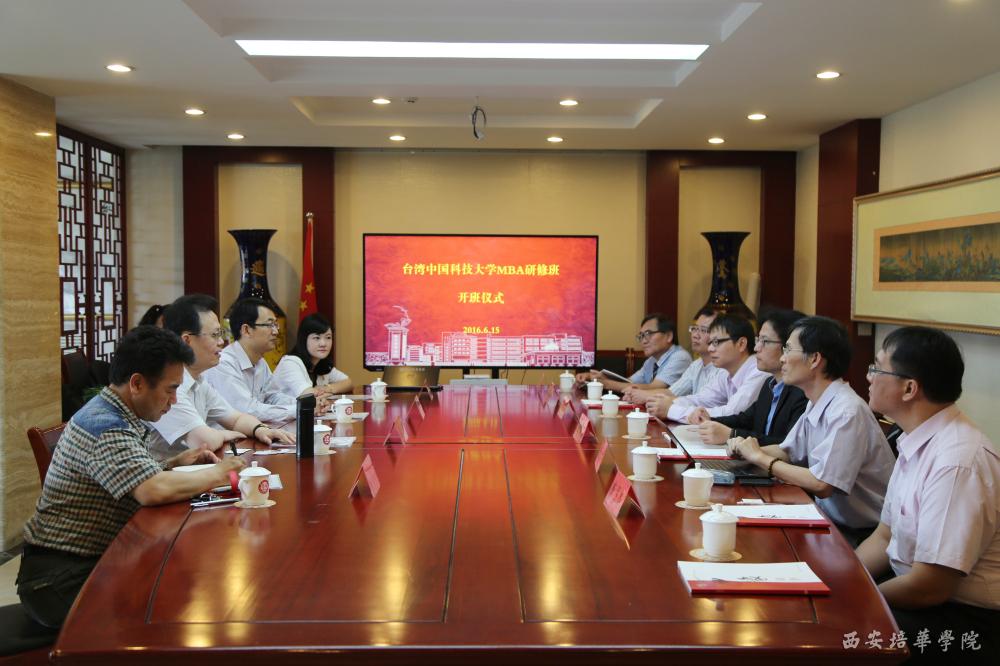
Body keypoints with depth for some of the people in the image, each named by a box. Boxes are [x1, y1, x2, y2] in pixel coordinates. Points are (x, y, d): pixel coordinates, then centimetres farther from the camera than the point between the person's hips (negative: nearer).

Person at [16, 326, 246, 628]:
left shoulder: (112, 416, 9)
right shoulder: (104, 427, -22)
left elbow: (135, 478, 21)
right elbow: (154, 491, -35)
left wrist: (172, 464, 4)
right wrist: (217, 474, -20)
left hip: (91, 561, 9)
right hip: (60, 578, -9)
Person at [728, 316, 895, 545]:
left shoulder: (847, 412, -24)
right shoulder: (816, 404, 5)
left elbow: (821, 485, -26)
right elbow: (787, 451, 17)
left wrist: (759, 457, -16)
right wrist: (748, 450, -3)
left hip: (860, 535, -7)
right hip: (830, 519, 8)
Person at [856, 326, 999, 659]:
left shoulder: (956, 461, -26)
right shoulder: (917, 443, 3)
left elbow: (930, 587, -25)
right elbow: (885, 538, 11)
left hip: (965, 619, -8)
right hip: (917, 589, 8)